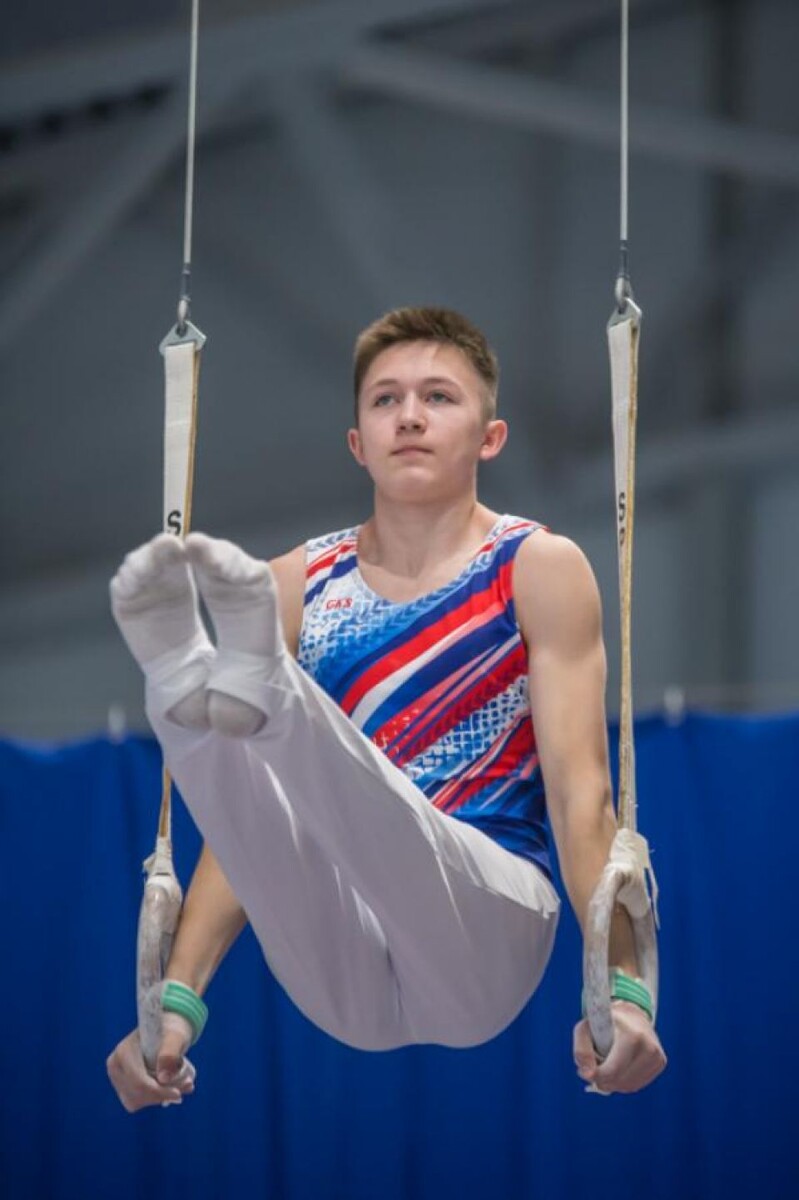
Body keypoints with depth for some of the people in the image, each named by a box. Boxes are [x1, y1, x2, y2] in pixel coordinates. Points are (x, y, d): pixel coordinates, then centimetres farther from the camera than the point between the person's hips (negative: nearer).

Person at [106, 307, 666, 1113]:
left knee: (382, 825, -38)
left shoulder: (540, 569, 5)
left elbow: (580, 789, -4)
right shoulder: (298, 586, 12)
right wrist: (176, 996, -2)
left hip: (479, 941, -2)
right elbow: (251, 815, 8)